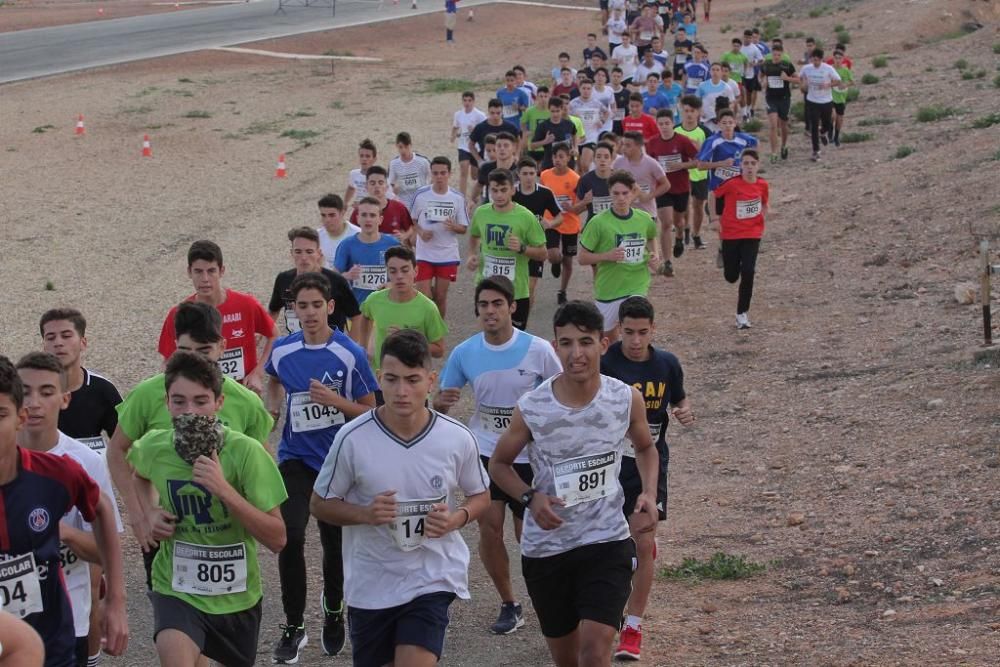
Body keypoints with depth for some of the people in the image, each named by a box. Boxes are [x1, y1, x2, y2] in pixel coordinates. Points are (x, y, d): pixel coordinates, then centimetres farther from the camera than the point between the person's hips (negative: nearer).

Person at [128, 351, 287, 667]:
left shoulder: (245, 451, -20)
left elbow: (277, 539, -20)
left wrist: (224, 490, -31)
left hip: (237, 595, 0)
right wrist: (152, 511, -3)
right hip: (176, 588, 0)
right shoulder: (153, 446, -10)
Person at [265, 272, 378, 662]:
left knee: (334, 543, 10)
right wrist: (272, 411, 8)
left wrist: (334, 400, -22)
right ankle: (294, 627, -1)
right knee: (290, 540, -15)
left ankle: (333, 611, 39)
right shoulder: (282, 351, -1)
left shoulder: (350, 355, -11)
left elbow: (370, 411, -6)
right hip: (295, 460, 1)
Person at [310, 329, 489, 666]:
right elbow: (320, 504, -2)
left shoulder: (458, 438, -10)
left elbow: (480, 496, 7)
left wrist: (456, 519, -15)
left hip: (433, 578, -1)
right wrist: (366, 514, -21)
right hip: (370, 584, 1)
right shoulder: (353, 438, -14)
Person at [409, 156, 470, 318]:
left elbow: (464, 228, 2)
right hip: (424, 254, -1)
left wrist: (454, 227, -19)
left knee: (441, 296, 8)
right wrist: (420, 232, -12)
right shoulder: (421, 195, -5)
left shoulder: (458, 198, -3)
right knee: (423, 297, -5)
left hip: (448, 255, 1)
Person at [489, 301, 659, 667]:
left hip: (607, 541, -1)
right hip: (545, 546, 1)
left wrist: (649, 493, -6)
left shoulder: (627, 399, -9)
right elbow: (499, 463, 3)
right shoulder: (531, 408, -14)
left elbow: (645, 448, 13)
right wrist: (530, 497, -16)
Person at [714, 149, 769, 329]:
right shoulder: (732, 184, -15)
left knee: (747, 273, -11)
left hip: (752, 235, 1)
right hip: (730, 234, -1)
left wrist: (761, 221, 2)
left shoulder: (762, 185, -5)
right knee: (731, 277, 7)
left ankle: (742, 314, 0)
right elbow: (714, 195, 0)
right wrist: (716, 219, -2)